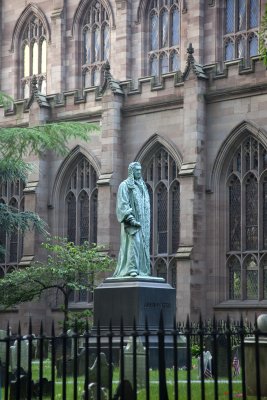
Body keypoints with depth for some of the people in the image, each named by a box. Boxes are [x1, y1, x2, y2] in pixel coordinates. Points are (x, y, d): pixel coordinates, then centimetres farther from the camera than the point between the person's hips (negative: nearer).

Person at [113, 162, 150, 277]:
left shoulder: (142, 185, 20)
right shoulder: (125, 185, -1)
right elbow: (123, 204, -10)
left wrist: (147, 222, 14)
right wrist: (131, 219, -21)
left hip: (143, 221, 7)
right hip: (132, 221, -7)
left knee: (143, 244, 2)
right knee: (133, 242, -18)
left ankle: (142, 270, 2)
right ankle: (132, 269, -22)